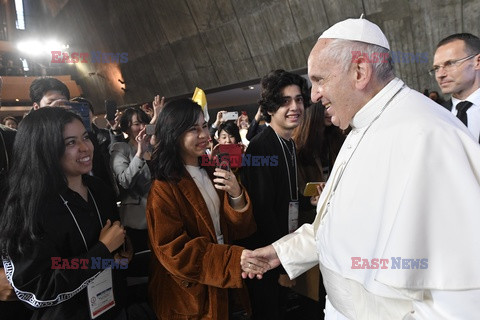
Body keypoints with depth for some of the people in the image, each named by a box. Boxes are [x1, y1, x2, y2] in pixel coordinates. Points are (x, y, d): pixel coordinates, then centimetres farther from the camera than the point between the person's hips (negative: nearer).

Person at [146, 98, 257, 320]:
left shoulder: (212, 171, 1)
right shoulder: (163, 189, -18)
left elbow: (241, 229, -2)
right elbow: (176, 253, -21)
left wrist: (236, 196, -22)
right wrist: (236, 259, -29)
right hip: (189, 295, -5)